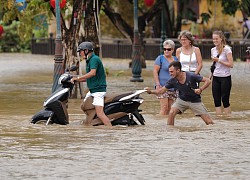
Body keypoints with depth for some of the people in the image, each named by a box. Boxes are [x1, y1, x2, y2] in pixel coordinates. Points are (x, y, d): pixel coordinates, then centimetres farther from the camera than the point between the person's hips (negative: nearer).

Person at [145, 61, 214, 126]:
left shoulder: (191, 76, -27)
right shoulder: (172, 81, -16)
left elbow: (208, 81, -22)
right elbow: (162, 90, -6)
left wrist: (200, 89, -36)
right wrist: (150, 91, -20)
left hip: (195, 101, -2)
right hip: (182, 100, 2)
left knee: (209, 122, -6)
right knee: (171, 113, -24)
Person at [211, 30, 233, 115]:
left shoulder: (226, 49, -10)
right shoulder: (213, 50, 8)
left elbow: (231, 64, -14)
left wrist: (218, 60, -17)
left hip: (225, 77, -6)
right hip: (215, 77, 6)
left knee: (225, 100, -4)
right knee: (216, 100, 3)